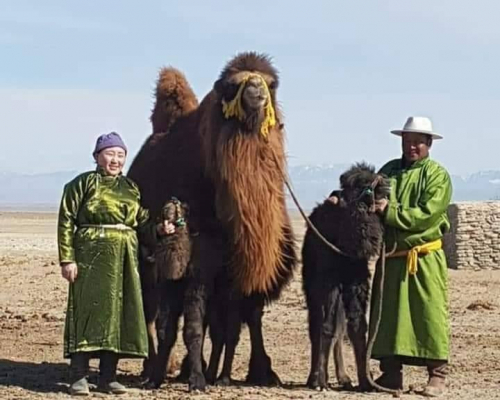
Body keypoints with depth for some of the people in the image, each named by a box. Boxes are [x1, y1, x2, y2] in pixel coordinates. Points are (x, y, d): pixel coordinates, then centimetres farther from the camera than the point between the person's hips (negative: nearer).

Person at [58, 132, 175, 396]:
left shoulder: (131, 188, 18)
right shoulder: (83, 183, 1)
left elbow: (142, 224, 19)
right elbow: (66, 222, -5)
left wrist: (158, 229, -3)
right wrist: (66, 259, -12)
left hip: (125, 259, 6)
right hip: (91, 256, -5)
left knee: (119, 312, 5)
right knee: (88, 310, -7)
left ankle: (108, 376, 13)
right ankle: (79, 377, -3)